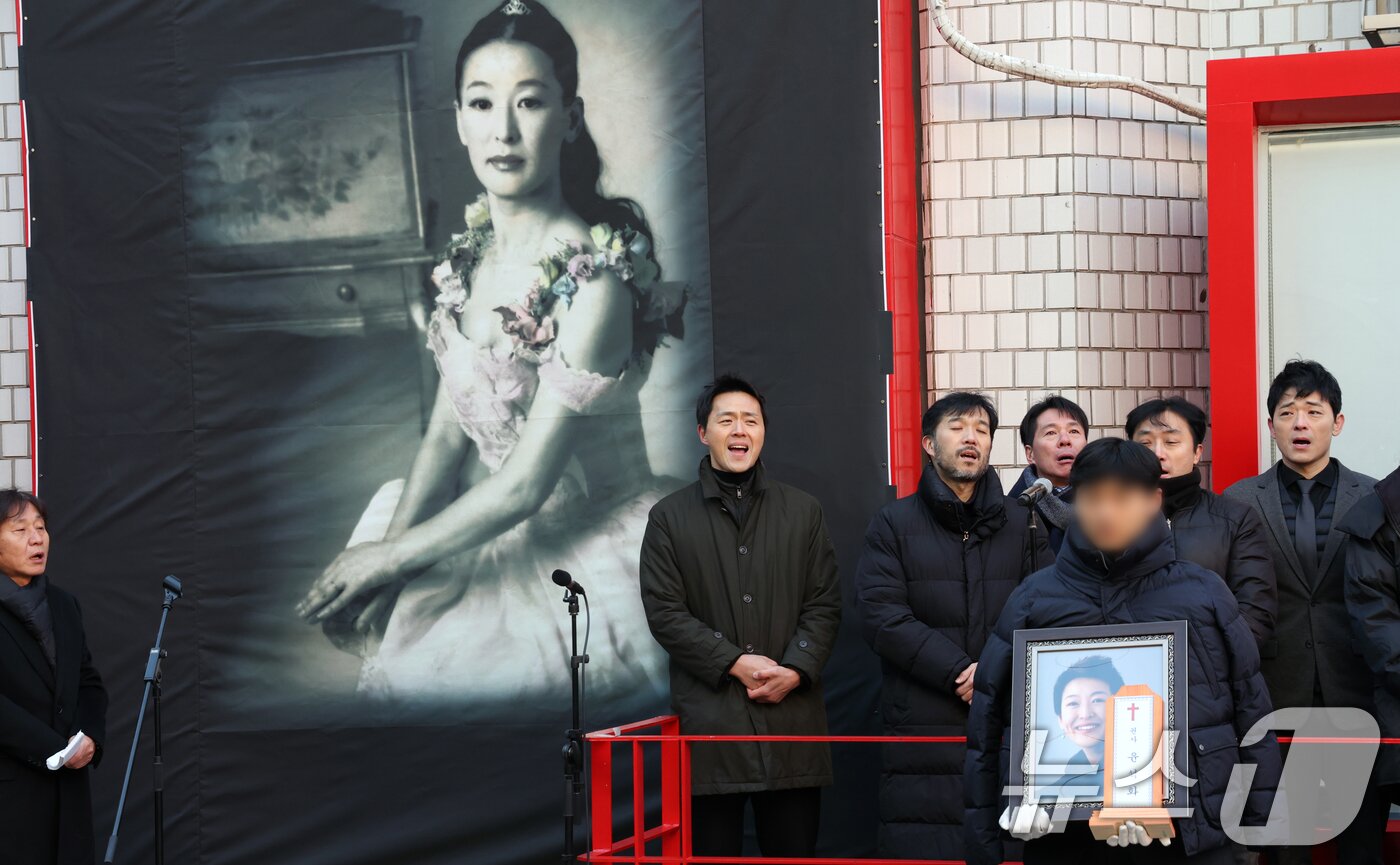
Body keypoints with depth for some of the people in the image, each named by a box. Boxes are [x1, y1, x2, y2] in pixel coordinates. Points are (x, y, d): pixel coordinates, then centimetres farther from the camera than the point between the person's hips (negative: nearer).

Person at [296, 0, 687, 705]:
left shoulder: (592, 278, -24)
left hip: (589, 545, -8)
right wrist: (389, 552, -12)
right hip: (489, 522, 8)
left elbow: (523, 486, -22)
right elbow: (448, 432, 4)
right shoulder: (473, 250, 2)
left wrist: (388, 558, -14)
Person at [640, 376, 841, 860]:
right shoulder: (670, 518, 8)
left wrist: (796, 670, -9)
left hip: (792, 719, 1)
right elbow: (664, 612, 0)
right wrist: (735, 664, -10)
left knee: (794, 851, 3)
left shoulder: (803, 512, 13)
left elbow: (824, 605, 8)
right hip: (709, 723, -1)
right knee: (712, 851, 1)